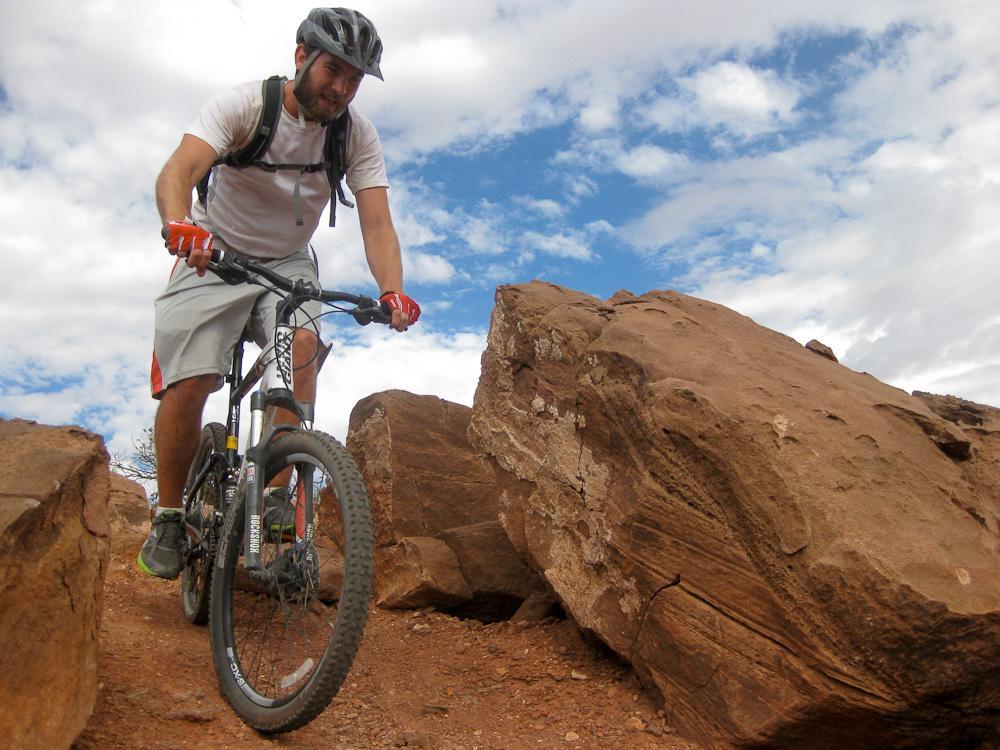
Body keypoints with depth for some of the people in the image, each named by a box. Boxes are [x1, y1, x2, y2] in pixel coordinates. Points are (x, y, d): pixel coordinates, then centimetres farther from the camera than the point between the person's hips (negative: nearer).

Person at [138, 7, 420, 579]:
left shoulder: (358, 134, -12)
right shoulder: (243, 105, -19)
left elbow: (376, 222, -20)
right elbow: (177, 172, -33)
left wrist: (393, 293, -39)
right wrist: (180, 224, -55)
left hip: (289, 263, 2)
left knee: (303, 345, -29)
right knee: (188, 384, -15)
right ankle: (169, 517, 7)